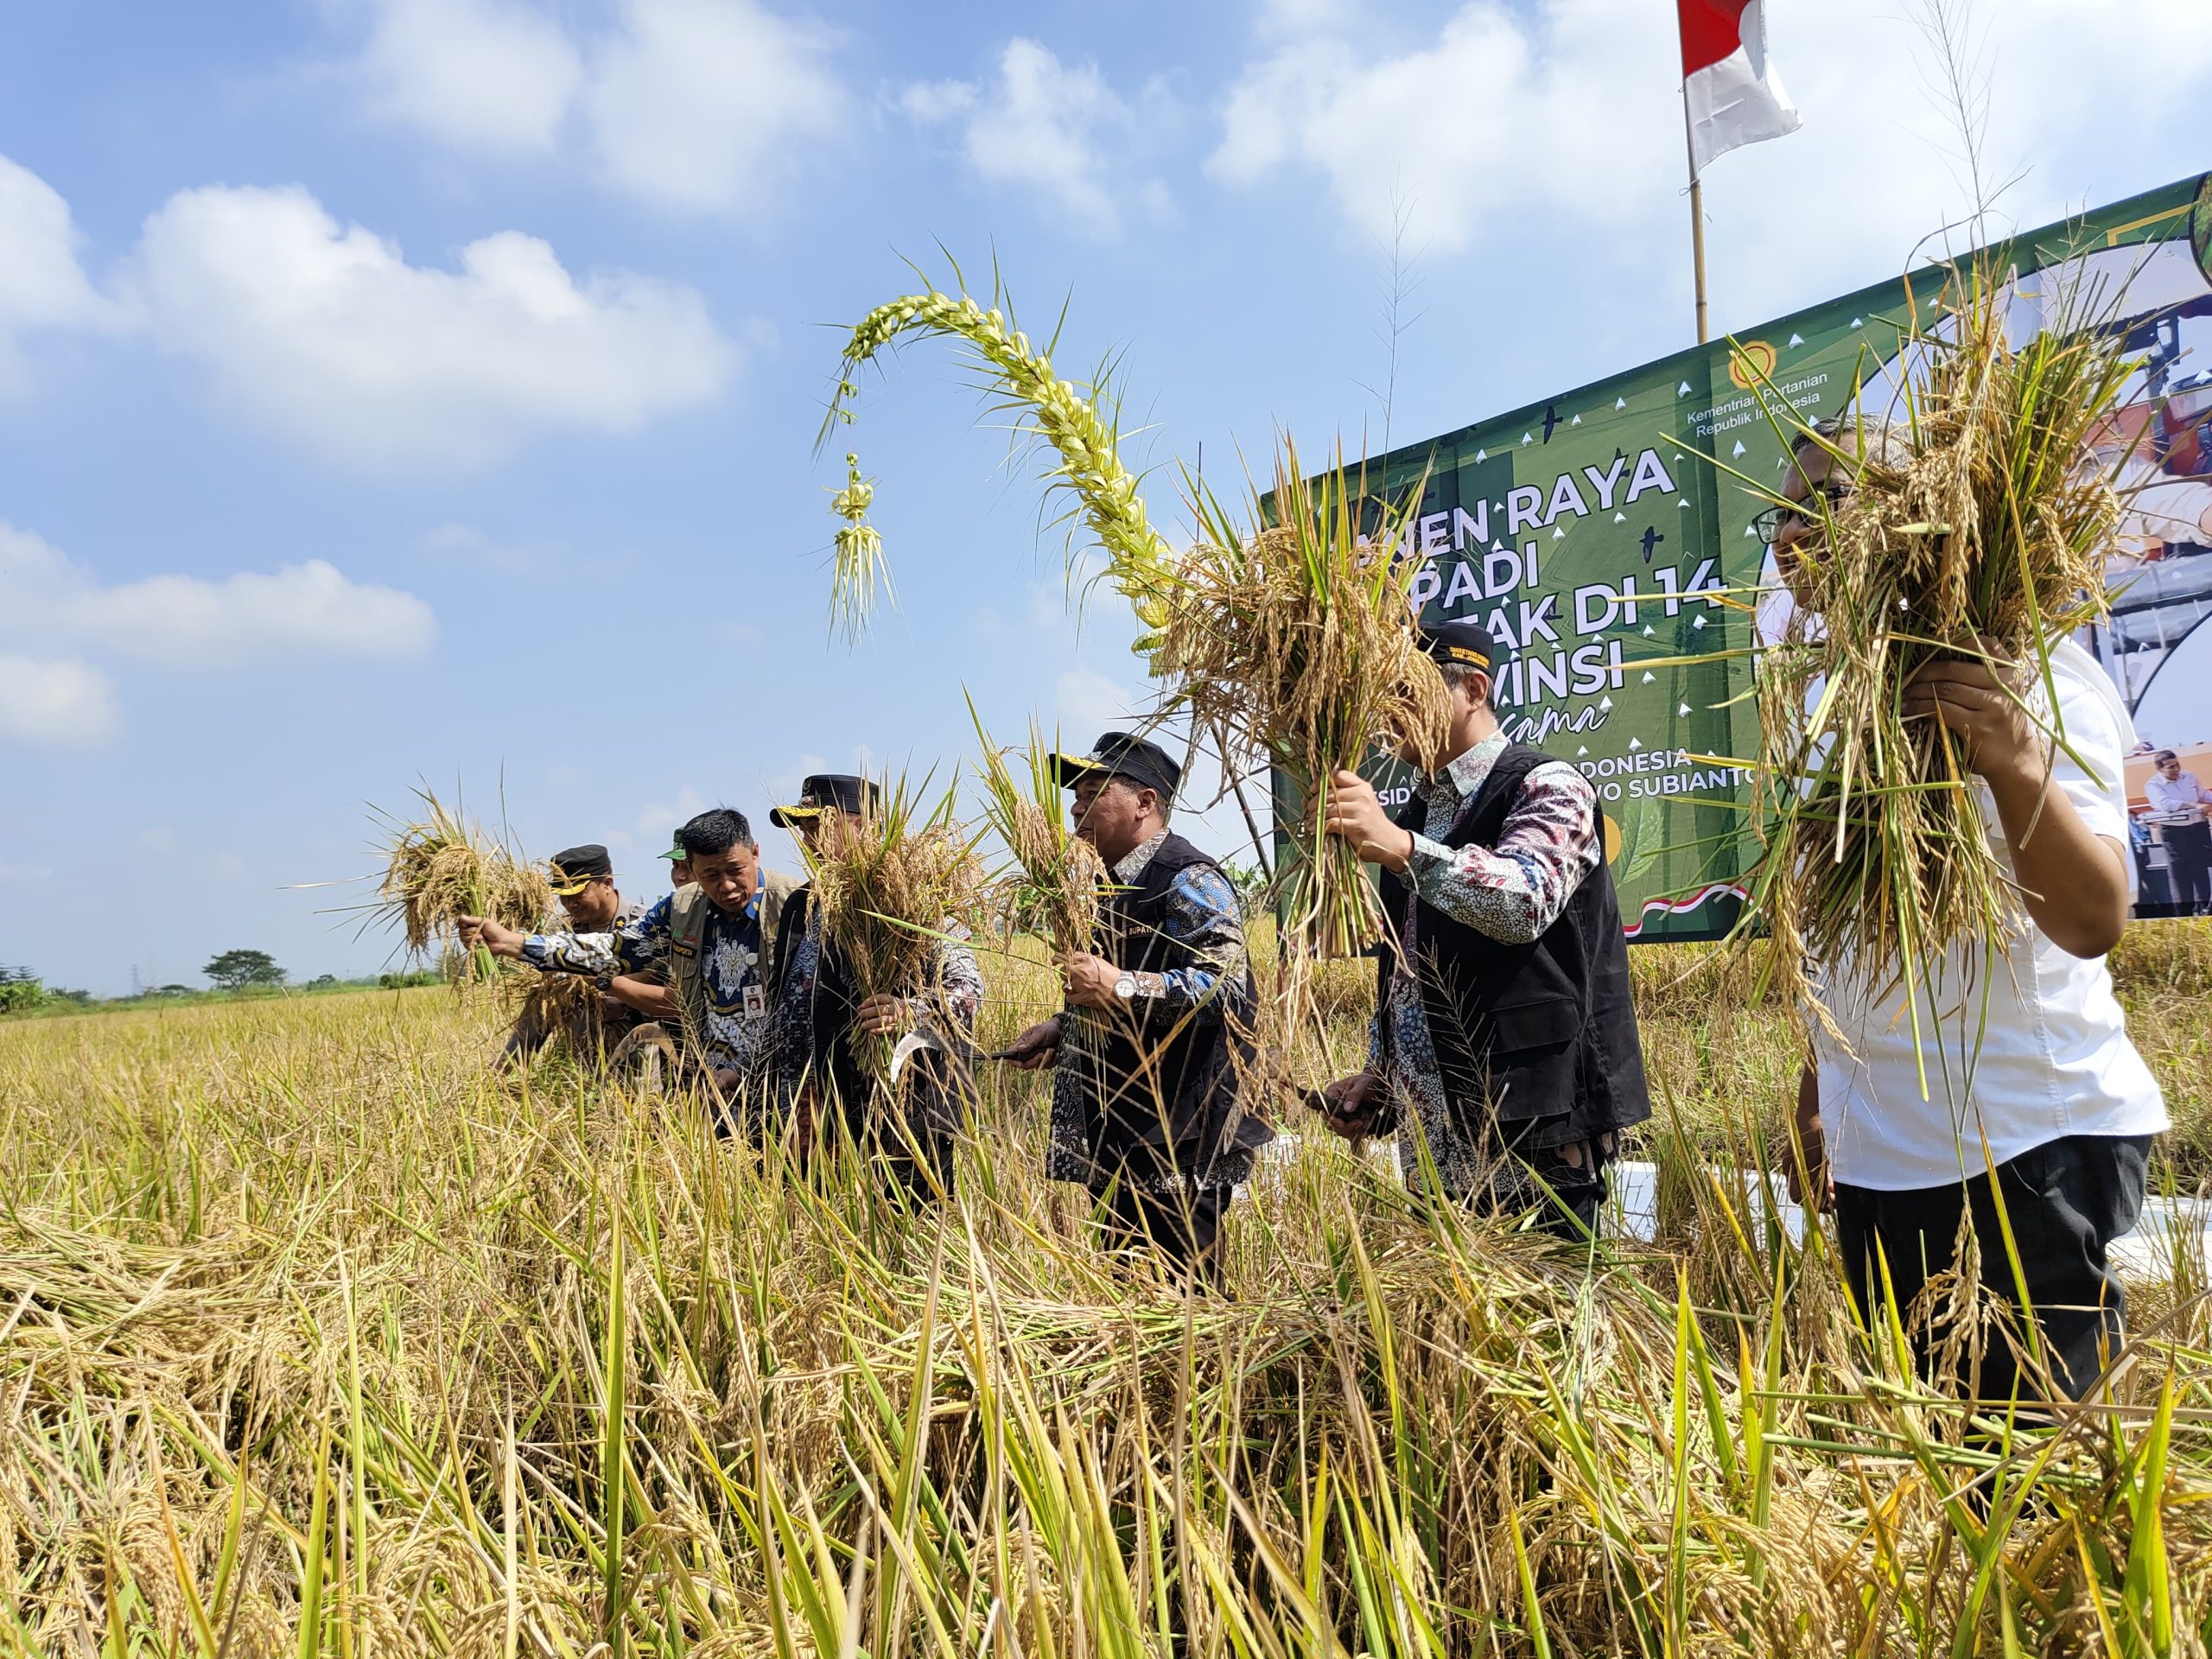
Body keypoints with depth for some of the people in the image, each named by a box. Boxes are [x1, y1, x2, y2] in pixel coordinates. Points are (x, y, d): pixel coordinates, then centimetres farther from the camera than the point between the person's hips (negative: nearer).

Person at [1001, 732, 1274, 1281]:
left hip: (1176, 1151, -10)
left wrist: (1118, 987, -29)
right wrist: (1060, 1028, 14)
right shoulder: (1111, 885, 18)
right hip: (1115, 1143, 10)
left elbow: (1227, 986, -23)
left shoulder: (1188, 880, -12)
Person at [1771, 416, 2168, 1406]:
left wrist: (2016, 768, -38)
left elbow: (2094, 922, -22)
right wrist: (1816, 1092, 21)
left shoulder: (2022, 672, -10)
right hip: (1875, 1165, 7)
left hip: (2027, 1149, -7)